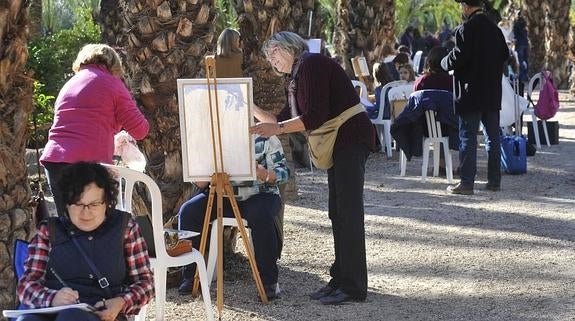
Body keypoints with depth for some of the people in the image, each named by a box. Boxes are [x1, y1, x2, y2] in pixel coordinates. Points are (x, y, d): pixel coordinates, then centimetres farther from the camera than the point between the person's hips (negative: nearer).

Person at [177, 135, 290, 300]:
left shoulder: (265, 138, -5)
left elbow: (283, 172, -8)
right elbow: (200, 184, 7)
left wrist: (265, 175, -31)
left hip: (259, 195, -4)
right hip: (223, 196, 4)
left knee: (262, 217, -37)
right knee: (188, 212, -17)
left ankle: (269, 282, -24)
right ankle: (191, 276, -7)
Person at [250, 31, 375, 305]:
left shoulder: (311, 64, -12)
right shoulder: (293, 79, 18)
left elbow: (316, 116, -21)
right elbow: (285, 119, 15)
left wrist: (277, 129, -22)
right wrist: (251, 108, 8)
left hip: (352, 136, -10)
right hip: (338, 143, 10)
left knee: (348, 211, -10)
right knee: (337, 213, 11)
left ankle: (354, 286, -8)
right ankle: (341, 279, 17)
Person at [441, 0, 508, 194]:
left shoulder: (466, 29, -13)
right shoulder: (494, 29, 8)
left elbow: (457, 58, -18)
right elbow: (505, 55, 15)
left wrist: (444, 62, 1)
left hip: (471, 93, -6)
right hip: (493, 93, 7)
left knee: (468, 137, -3)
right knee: (493, 137, 11)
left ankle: (466, 183, -5)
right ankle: (494, 181, 14)